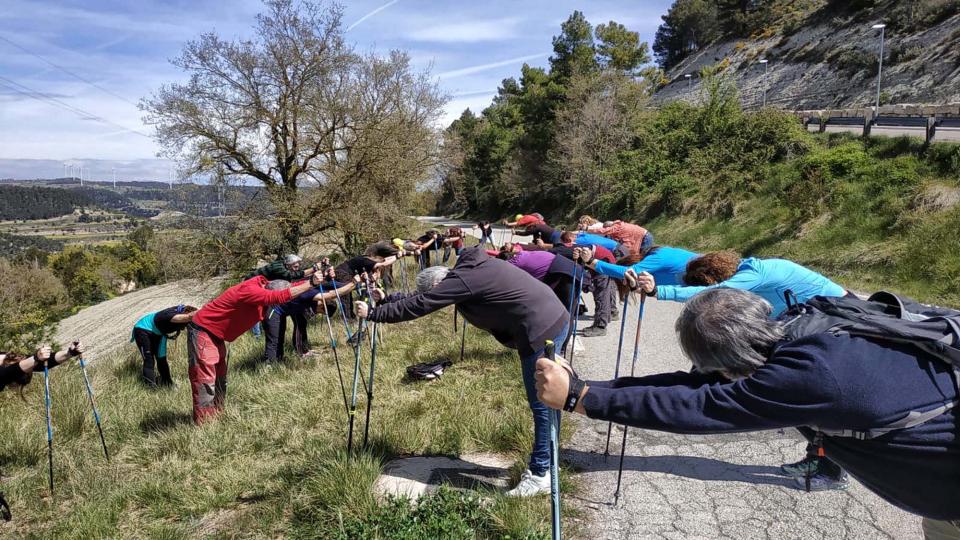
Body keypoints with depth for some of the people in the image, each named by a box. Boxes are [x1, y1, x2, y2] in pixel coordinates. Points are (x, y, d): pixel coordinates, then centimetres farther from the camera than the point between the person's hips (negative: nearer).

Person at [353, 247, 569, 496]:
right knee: (543, 402, 18)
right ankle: (543, 462, 31)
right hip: (553, 320, 10)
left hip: (542, 330, -10)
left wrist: (372, 313, -2)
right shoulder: (467, 269, 12)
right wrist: (387, 298, 21)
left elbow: (416, 306, -12)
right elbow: (420, 298, 21)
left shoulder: (460, 281, -16)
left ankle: (541, 475, 9)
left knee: (541, 404, -1)